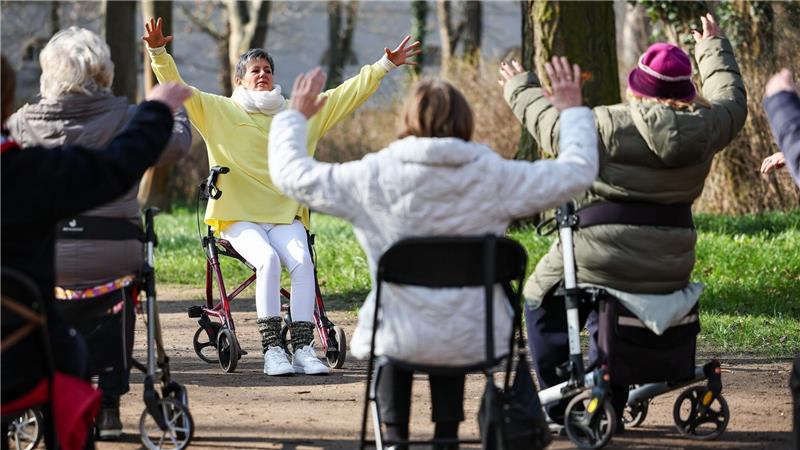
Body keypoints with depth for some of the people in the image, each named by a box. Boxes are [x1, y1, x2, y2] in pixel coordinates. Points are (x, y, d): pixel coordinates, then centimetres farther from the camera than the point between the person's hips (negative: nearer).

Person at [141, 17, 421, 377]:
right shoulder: (219, 112, 8)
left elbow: (348, 94, 18)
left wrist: (385, 65, 14)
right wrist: (158, 53, -17)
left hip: (286, 215, 2)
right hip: (239, 217, -2)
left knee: (301, 261, -27)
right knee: (267, 259, -31)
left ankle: (303, 347, -28)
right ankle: (272, 349, -31)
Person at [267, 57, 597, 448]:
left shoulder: (374, 177, -11)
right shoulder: (492, 176, -9)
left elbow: (291, 175, 2)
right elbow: (578, 172, 1)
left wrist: (296, 116, 18)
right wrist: (573, 111, 17)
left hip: (402, 342, -1)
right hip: (475, 343, 1)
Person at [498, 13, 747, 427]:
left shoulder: (608, 125, -14)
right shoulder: (703, 129, -1)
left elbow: (551, 125, 1)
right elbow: (732, 101, 22)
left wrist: (521, 89, 20)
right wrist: (714, 49, 38)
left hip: (601, 260, -5)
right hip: (669, 271, 5)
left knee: (542, 302, 20)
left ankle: (558, 409, 18)